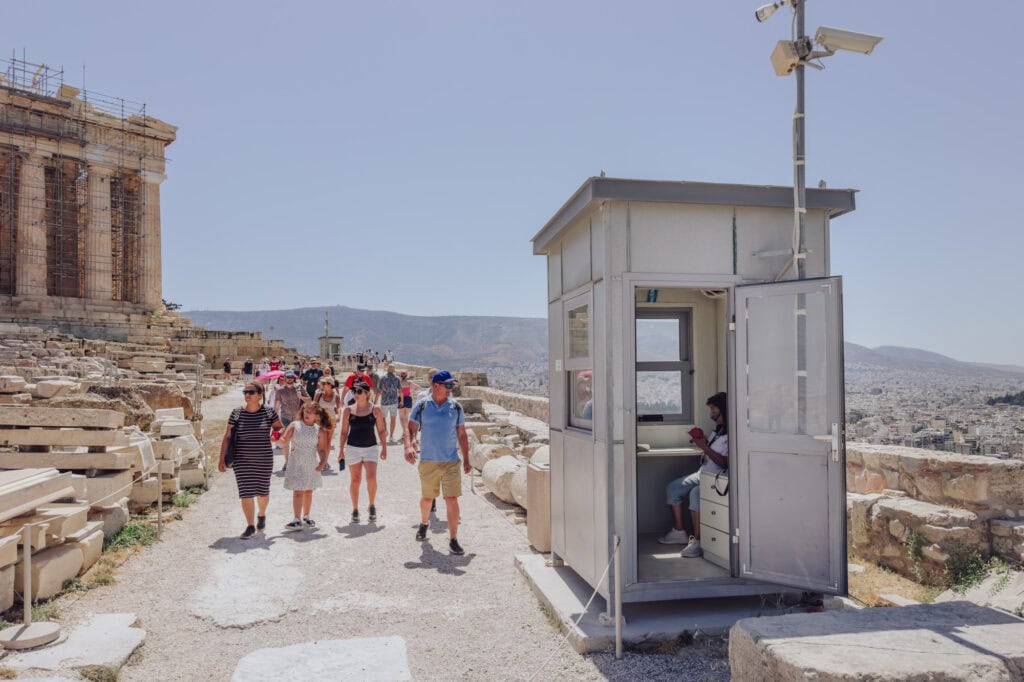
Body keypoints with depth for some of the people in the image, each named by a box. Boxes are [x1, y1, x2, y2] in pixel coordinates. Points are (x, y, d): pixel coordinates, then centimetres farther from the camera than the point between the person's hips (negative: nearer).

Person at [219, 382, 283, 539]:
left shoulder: (268, 411, -4)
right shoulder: (237, 413, -3)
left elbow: (281, 429, 10)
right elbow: (227, 437, 0)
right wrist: (222, 459, -4)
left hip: (264, 459, 0)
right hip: (242, 460, 0)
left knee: (262, 492, 11)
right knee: (246, 493, -2)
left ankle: (261, 515, 41)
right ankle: (250, 526, 10)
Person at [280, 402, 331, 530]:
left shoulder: (319, 430, 2)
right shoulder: (295, 425, -2)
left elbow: (321, 449, 1)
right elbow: (284, 440, -9)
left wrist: (322, 462, -14)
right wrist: (280, 439, -32)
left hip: (312, 464, 3)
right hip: (297, 462, -3)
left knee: (308, 491, 12)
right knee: (298, 491, -7)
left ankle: (306, 517, 27)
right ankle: (297, 520, -5)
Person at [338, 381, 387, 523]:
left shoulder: (375, 410, 0)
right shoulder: (349, 410, 2)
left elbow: (381, 430, 4)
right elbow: (344, 431, 6)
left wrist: (384, 447, 0)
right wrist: (341, 450, 3)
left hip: (370, 447, -1)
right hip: (353, 448, 1)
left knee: (371, 477, -13)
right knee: (355, 479, 4)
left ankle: (372, 505, 10)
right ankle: (355, 510, 17)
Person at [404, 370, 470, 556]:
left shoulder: (456, 407, 2)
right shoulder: (421, 406, -2)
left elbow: (462, 435, 8)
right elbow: (411, 429, -6)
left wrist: (466, 459, 7)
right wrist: (409, 446, -26)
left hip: (451, 462, 0)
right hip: (428, 461, 0)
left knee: (452, 500, -6)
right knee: (427, 498, 16)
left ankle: (453, 539, 3)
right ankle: (424, 523, 46)